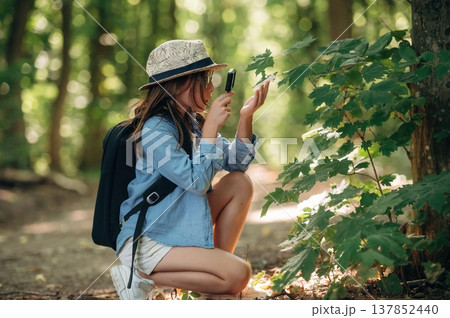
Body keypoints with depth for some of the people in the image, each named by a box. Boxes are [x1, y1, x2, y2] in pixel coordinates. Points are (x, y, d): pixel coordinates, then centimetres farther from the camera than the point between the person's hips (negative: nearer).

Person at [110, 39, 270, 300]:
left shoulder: (191, 122, 8)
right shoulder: (156, 129, -20)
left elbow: (236, 163, 9)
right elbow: (197, 181, -25)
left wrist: (246, 117, -4)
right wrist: (211, 128, -21)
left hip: (183, 224, 9)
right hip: (147, 239, -9)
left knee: (240, 183, 1)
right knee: (238, 275, -18)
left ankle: (219, 263, 6)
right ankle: (140, 276, -7)